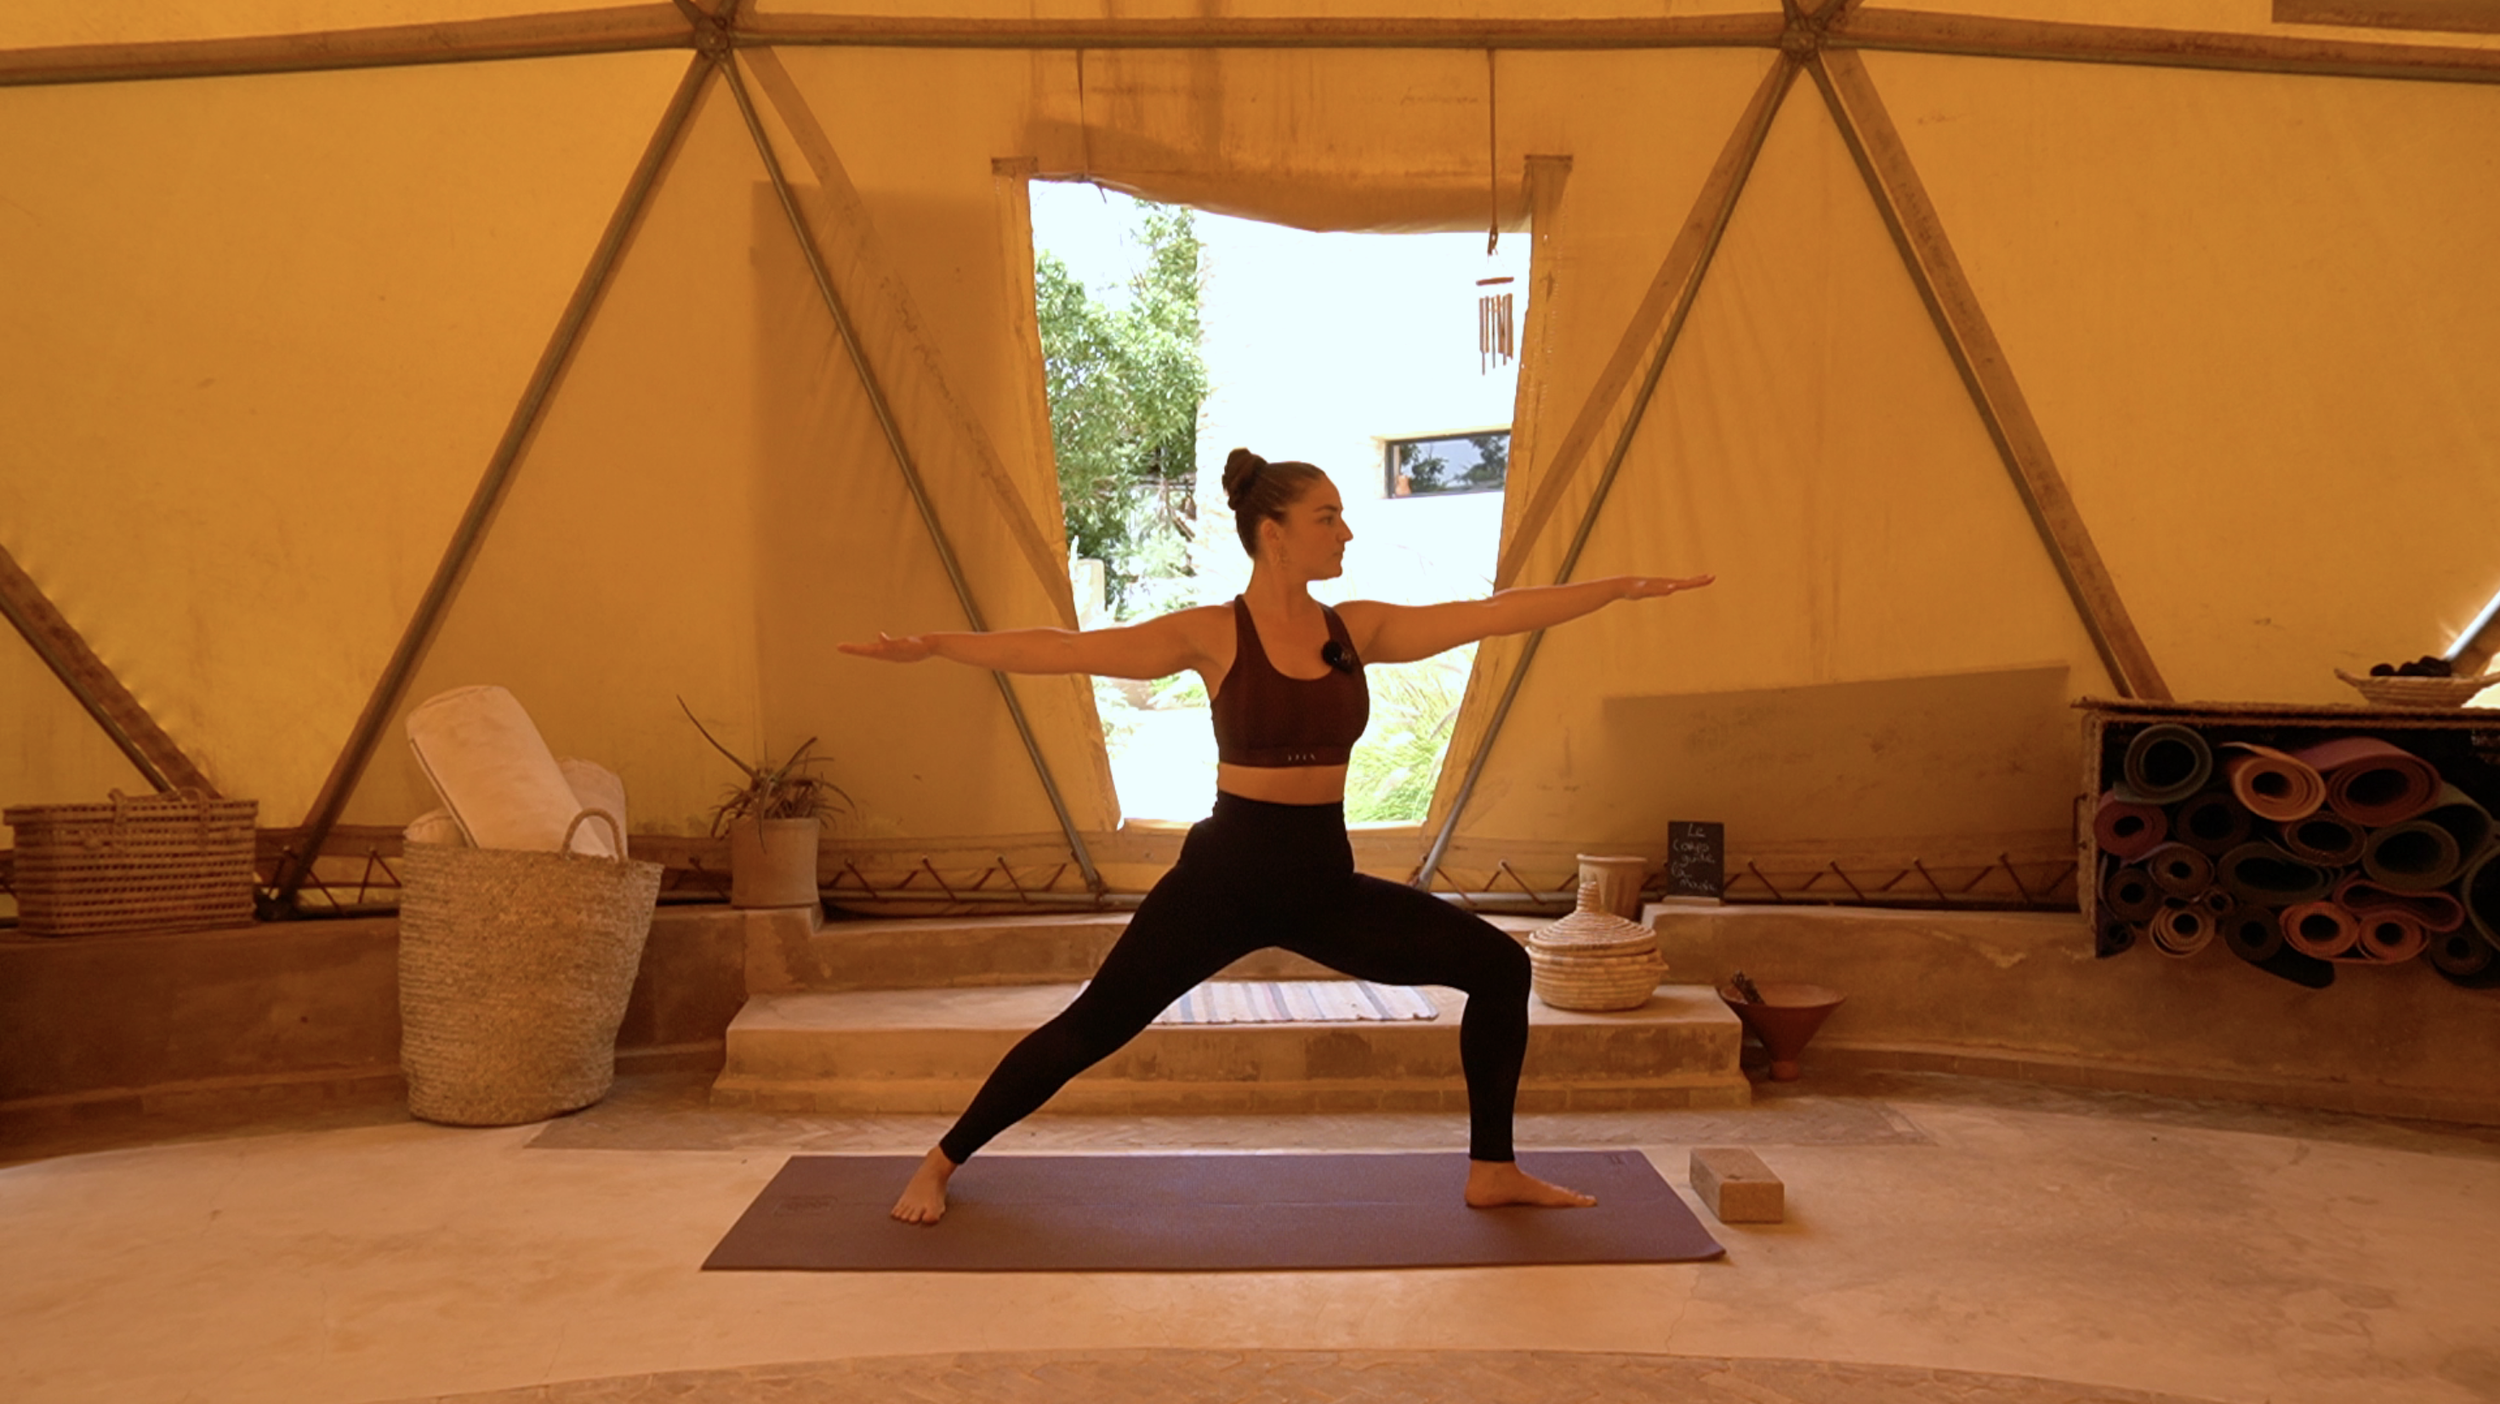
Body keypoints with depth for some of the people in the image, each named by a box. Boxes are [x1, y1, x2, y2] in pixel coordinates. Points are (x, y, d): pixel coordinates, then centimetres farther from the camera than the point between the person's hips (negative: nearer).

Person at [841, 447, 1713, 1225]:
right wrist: (931, 645, -18)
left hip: (1324, 882, 5)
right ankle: (941, 1161, 22)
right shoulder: (1212, 636, -9)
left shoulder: (1359, 629, 2)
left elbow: (1497, 612, 2)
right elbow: (1065, 649, -13)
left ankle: (1493, 1172, 14)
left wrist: (1624, 586, 2)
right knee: (1092, 1027, -1)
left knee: (1499, 966, -1)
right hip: (1225, 874, -4)